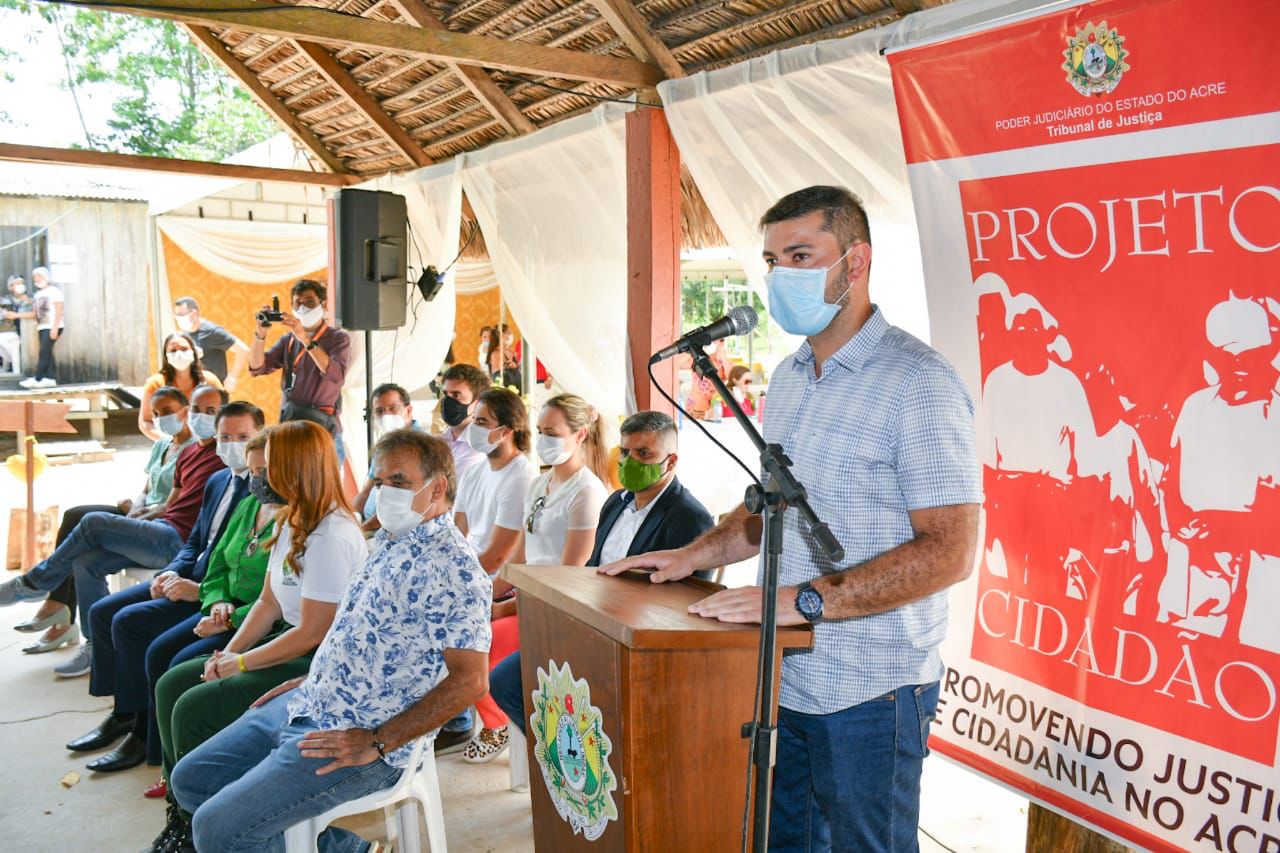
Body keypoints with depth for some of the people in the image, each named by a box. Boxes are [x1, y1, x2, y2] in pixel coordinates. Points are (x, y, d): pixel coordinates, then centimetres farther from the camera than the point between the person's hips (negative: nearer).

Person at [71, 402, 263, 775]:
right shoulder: (218, 482, 15)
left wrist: (200, 589, -23)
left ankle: (144, 733, -5)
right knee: (102, 612, 6)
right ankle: (123, 712, 18)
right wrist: (172, 573, 0)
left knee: (129, 622, -19)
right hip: (189, 578, 10)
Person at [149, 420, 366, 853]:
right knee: (171, 685, 6)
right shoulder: (292, 522, 7)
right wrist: (229, 652, -2)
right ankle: (183, 810, 15)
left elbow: (312, 634, -23)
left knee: (195, 708, -15)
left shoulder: (332, 537, -24)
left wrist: (240, 663, -14)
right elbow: (268, 602, 12)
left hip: (322, 664, -10)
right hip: (290, 642, 10)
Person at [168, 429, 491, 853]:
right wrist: (311, 679, 17)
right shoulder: (389, 541, 10)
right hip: (307, 704, 10)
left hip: (358, 737, -10)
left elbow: (468, 680, -25)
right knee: (190, 781, 14)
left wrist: (377, 743, -21)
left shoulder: (452, 567, -20)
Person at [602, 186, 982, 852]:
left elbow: (950, 551, -22)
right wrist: (692, 556, 7)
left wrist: (804, 600, -26)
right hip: (785, 678, 7)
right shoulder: (788, 378, 11)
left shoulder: (918, 383, -16)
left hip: (869, 694, -7)